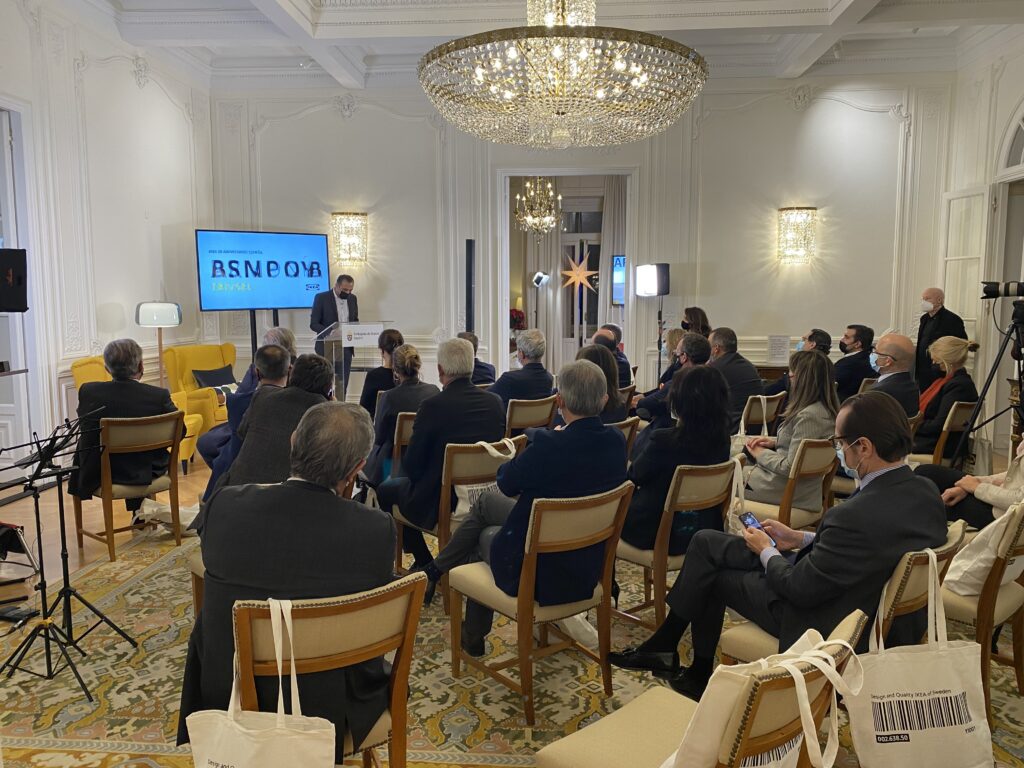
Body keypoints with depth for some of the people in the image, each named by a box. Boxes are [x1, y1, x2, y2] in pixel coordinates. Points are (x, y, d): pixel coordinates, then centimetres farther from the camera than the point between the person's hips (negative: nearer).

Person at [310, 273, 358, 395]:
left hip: (346, 347, 4)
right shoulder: (321, 298, -6)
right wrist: (331, 334, -24)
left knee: (343, 384, 4)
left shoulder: (353, 299, 9)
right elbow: (313, 324, -8)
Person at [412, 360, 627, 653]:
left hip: (538, 576, -6)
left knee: (487, 536, 28)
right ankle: (438, 568, 40)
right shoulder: (616, 442, -9)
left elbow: (507, 483, -11)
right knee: (487, 500, 23)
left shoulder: (548, 445, -30)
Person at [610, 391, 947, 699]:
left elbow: (800, 588, -25)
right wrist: (801, 539, 7)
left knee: (713, 577, 10)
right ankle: (663, 646, 23)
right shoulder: (925, 492, -7)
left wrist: (766, 551, -6)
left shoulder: (858, 514, -36)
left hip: (821, 623, -9)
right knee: (705, 541, 10)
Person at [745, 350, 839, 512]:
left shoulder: (808, 416, -27)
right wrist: (774, 442, 5)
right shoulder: (825, 408, 2)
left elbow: (790, 467, -25)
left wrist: (761, 454, -11)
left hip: (787, 490, -9)